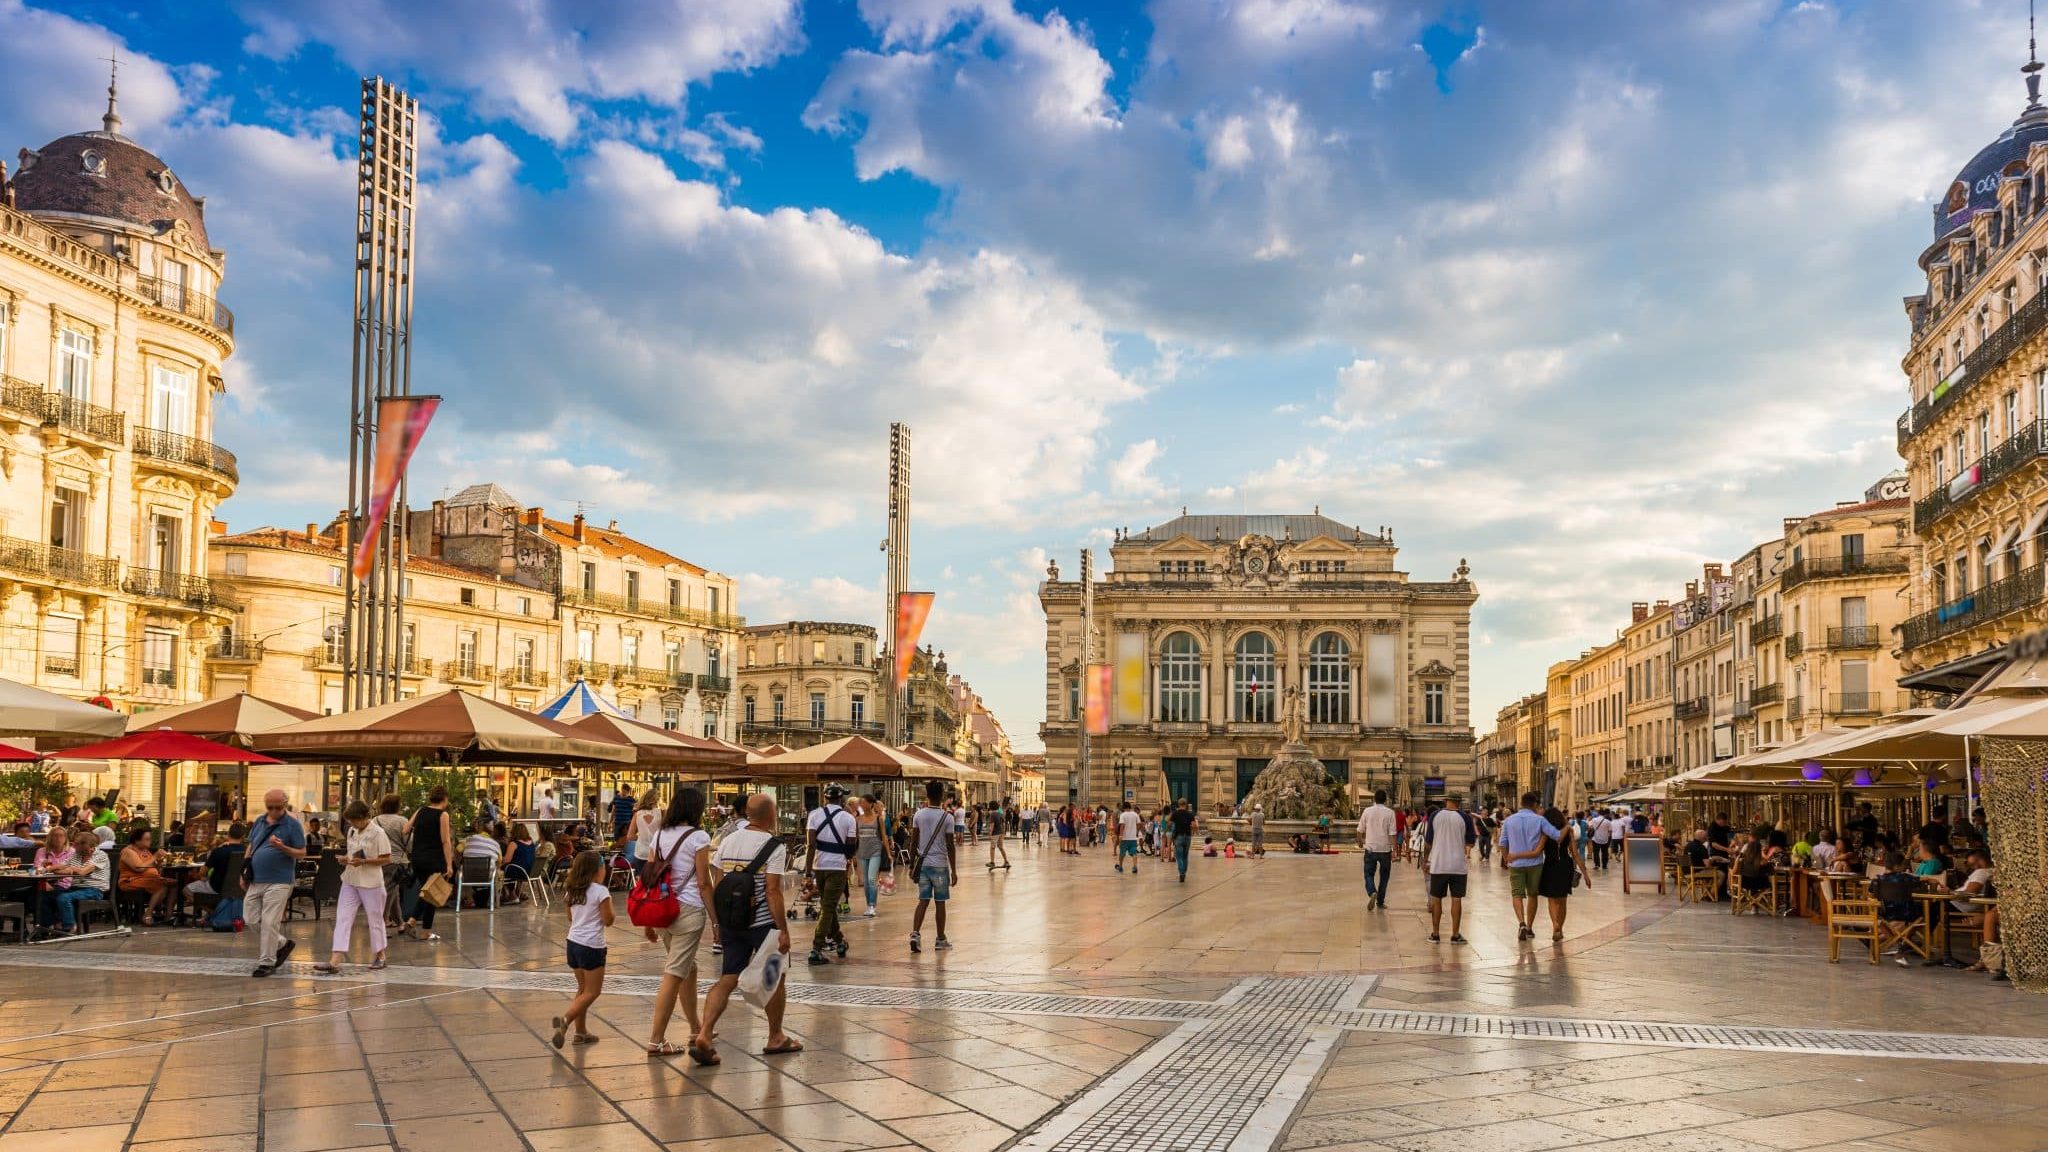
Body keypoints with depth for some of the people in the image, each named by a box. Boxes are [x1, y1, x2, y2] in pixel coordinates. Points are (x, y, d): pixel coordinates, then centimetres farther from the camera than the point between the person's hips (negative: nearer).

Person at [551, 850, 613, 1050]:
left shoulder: (573, 890, 7)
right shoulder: (601, 891, -14)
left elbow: (570, 918, 16)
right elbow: (608, 920, -11)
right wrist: (609, 901, 3)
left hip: (573, 942, 7)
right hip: (592, 946, -7)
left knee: (583, 989, 18)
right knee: (592, 992, 0)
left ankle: (581, 1031, 19)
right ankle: (565, 1019, -19)